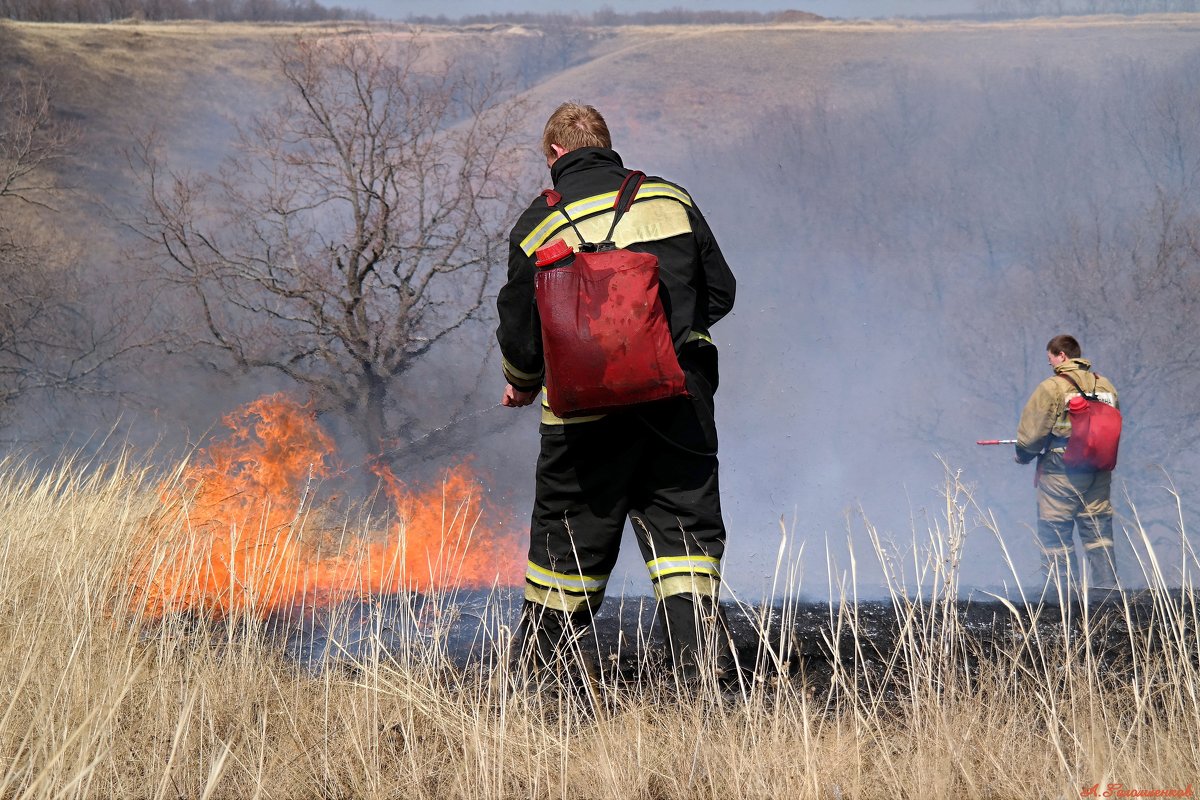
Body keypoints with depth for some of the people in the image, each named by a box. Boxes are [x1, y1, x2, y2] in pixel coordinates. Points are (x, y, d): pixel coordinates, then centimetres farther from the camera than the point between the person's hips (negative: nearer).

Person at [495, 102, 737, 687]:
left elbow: (521, 330, 4)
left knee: (571, 529, 10)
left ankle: (547, 658, 19)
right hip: (680, 394, 2)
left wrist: (523, 381, 25)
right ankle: (699, 656, -6)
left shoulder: (538, 225, 0)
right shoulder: (672, 199, 7)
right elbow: (719, 292, 12)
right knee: (684, 523, 5)